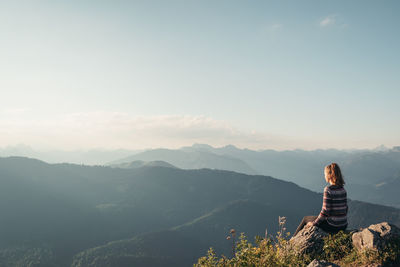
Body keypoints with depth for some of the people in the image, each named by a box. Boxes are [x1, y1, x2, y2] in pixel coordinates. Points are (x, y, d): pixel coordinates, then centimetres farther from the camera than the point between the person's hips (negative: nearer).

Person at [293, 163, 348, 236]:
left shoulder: (328, 189, -19)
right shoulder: (343, 190, 3)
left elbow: (325, 211, -19)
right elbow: (345, 209, 9)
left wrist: (314, 223, -7)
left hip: (332, 226, -7)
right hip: (344, 225, 7)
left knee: (305, 219, 17)